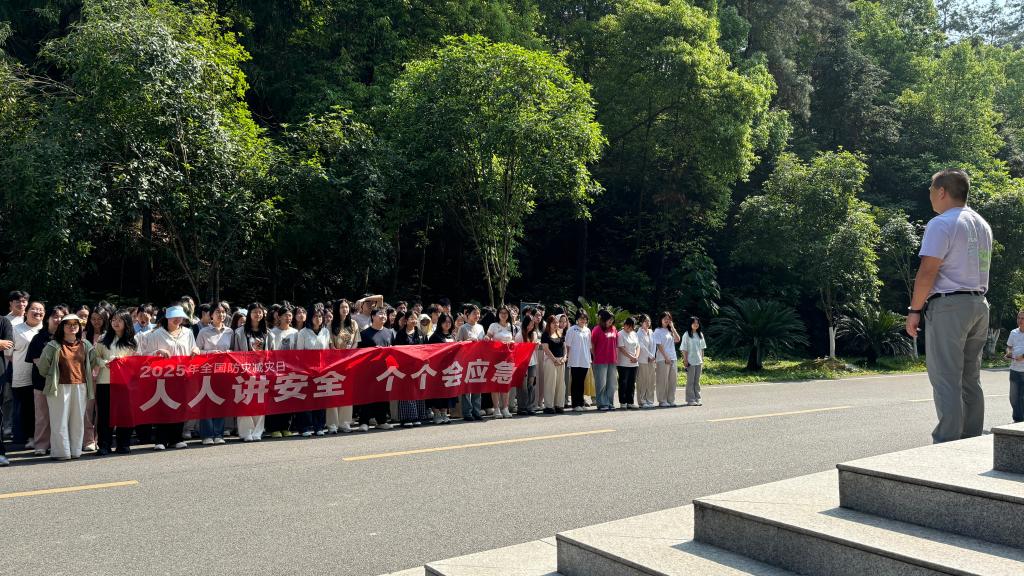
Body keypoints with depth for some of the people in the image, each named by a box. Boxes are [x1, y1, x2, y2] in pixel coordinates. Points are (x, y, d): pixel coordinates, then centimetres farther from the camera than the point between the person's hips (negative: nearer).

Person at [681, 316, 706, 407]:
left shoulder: (700, 334, 10)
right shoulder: (687, 334, -5)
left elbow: (702, 348, 14)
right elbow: (684, 349, -6)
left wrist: (702, 360, 10)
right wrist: (685, 360, -11)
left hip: (699, 361, 5)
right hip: (690, 361, -5)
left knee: (697, 381, 8)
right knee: (690, 381, -1)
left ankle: (697, 399, 14)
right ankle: (690, 400, 4)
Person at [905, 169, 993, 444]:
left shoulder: (942, 224, -10)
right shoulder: (983, 225, 18)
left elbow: (928, 271, -16)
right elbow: (978, 269, 20)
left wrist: (914, 310, -11)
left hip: (948, 306, -8)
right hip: (980, 304, 9)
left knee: (946, 379, -7)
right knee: (971, 379, 13)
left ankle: (947, 443, -8)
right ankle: (972, 441, 17)